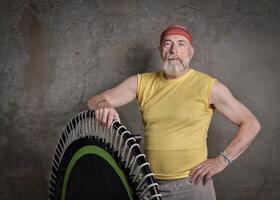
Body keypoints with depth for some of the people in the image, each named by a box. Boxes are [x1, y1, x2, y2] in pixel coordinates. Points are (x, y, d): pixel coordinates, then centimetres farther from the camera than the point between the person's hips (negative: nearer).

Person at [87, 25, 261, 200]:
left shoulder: (208, 86, -7)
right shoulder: (142, 82, 3)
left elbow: (251, 124, -4)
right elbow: (95, 101, 2)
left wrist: (223, 160, -12)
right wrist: (103, 105, -22)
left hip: (192, 185, -3)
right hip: (150, 185, 3)